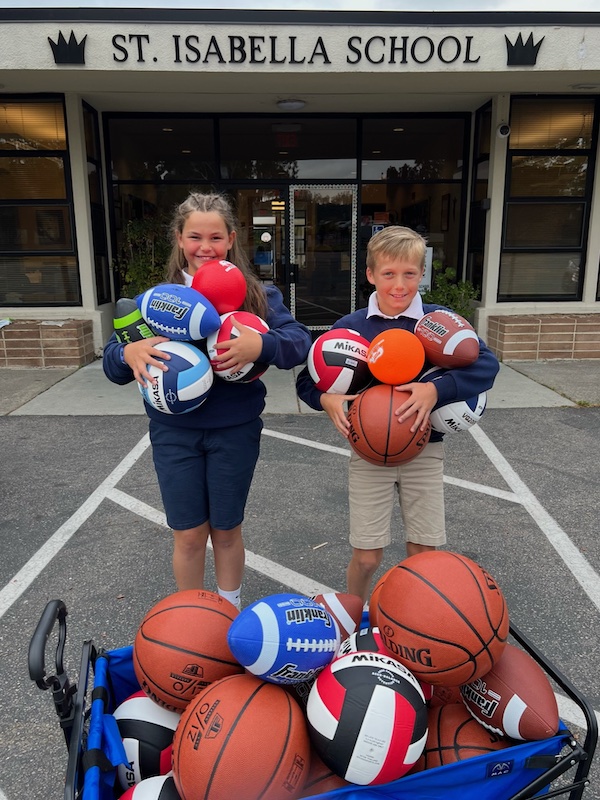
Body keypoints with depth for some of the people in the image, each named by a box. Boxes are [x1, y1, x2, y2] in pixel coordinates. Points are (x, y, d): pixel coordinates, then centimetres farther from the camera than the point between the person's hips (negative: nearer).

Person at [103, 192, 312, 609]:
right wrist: (129, 353, -28)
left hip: (235, 431, -1)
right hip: (174, 432, 1)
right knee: (188, 535, 11)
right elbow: (113, 363, -3)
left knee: (226, 530, 16)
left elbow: (300, 341, -16)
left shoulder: (257, 294, -3)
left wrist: (261, 345, -37)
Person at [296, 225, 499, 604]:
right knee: (366, 557, 5)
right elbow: (306, 380, 2)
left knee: (424, 553, 9)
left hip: (424, 450, 1)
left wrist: (436, 389, -31)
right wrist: (326, 399, -20)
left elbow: (487, 364, -16)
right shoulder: (350, 326, -4)